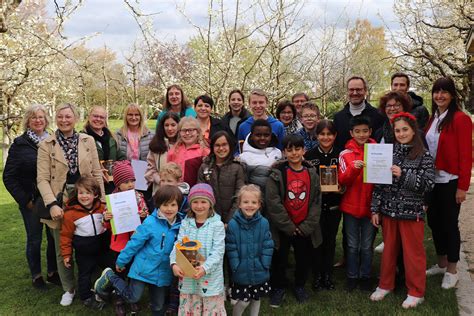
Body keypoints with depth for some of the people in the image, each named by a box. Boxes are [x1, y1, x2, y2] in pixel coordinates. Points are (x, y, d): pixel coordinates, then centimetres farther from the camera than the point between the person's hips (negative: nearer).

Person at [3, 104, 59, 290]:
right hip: (31, 202, -2)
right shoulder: (20, 144, -4)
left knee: (54, 237, 9)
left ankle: (53, 272, 26)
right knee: (34, 239, 7)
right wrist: (25, 200, -7)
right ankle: (36, 276, 24)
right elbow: (9, 177, -3)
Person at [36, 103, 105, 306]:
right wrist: (52, 204, -20)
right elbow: (42, 178, -8)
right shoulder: (46, 145, -3)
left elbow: (97, 172, 3)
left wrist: (101, 201, -3)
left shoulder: (88, 141, 2)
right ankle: (69, 289, 29)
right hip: (60, 203, -1)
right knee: (63, 250, 10)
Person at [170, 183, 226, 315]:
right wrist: (174, 263, -21)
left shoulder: (217, 225, -7)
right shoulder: (185, 223, 4)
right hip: (188, 278, 3)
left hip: (211, 278, -3)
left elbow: (218, 251, -13)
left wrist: (205, 268, -27)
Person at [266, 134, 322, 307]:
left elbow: (317, 201, -2)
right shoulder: (277, 174, -11)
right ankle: (278, 287, 31)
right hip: (282, 228, -2)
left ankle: (300, 286, 38)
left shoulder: (312, 173, -1)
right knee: (280, 259, 10)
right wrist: (289, 227, -14)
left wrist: (306, 226, -9)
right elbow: (273, 202, -15)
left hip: (305, 229, 3)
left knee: (304, 259, 16)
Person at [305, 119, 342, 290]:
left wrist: (340, 188, -11)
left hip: (333, 205, 2)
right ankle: (317, 276, 17)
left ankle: (328, 275, 24)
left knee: (330, 240, 10)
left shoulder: (340, 155, 2)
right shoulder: (309, 155, -3)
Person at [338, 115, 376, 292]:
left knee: (367, 246, 11)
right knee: (352, 245, 10)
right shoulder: (345, 154, -3)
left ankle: (365, 276, 25)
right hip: (351, 206, 0)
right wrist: (354, 168, -26)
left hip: (370, 206, 1)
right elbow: (342, 180, -9)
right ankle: (352, 277, 23)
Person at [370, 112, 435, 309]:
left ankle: (416, 292, 21)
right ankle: (385, 285, 30)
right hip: (388, 210, 3)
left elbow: (428, 184, -11)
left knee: (413, 252, 6)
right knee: (389, 249, 14)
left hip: (412, 212, -3)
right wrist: (375, 209, 3)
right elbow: (379, 183, 4)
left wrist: (403, 175, -21)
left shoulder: (424, 156, -5)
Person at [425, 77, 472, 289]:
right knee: (433, 221, 14)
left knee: (449, 223, 4)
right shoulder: (433, 118, 10)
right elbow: (426, 148, 10)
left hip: (450, 181, -7)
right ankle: (441, 264, 31)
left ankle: (451, 271, 19)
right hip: (431, 180, 7)